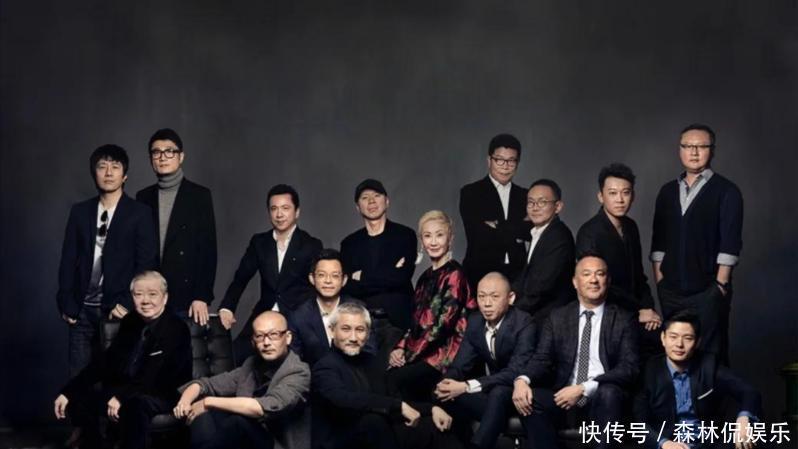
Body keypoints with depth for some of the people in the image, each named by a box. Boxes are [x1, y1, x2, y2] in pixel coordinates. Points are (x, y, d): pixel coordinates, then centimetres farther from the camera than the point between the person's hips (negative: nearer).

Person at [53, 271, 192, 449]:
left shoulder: (177, 329, -13)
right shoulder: (129, 321, 8)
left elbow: (161, 378, -22)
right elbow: (106, 360, 6)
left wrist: (123, 396, -30)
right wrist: (68, 392, -4)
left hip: (161, 396, -7)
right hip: (123, 389, 7)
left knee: (134, 405, -37)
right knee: (79, 397, -8)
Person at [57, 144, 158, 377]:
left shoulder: (140, 214, 0)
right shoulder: (79, 211, 10)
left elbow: (146, 264, -4)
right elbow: (68, 260, 9)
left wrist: (125, 304, -10)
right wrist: (67, 304, 2)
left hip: (119, 310, -3)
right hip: (83, 309, 3)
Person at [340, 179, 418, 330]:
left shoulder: (405, 235, 3)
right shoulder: (349, 243, 11)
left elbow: (402, 276, -11)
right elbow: (347, 287, -1)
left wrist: (363, 277, -4)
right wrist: (388, 275, -8)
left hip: (398, 318, -2)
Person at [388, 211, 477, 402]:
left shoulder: (454, 275, -8)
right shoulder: (426, 277, 16)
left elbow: (443, 324, -14)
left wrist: (409, 355, -11)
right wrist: (400, 348, -1)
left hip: (446, 355, -6)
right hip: (426, 353, 7)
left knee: (395, 379, -26)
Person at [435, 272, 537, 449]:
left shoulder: (524, 324, -19)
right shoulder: (475, 321, -1)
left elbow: (515, 373, -28)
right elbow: (461, 364, -1)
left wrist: (467, 387, -34)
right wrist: (446, 383, -26)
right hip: (488, 391, 5)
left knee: (498, 393, -38)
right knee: (443, 394, -19)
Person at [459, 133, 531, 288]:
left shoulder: (524, 196, 14)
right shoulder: (471, 193, 3)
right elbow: (479, 234, -9)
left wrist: (498, 228, -9)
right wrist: (516, 233, -4)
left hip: (516, 275, 3)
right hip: (481, 274, -3)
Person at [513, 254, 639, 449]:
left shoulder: (623, 320, 4)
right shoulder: (558, 317, 12)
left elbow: (629, 368, -7)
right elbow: (542, 358, 4)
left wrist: (583, 388, -20)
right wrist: (522, 380, -20)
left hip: (603, 396, -2)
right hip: (564, 394, 2)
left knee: (609, 393, -35)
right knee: (527, 398, -26)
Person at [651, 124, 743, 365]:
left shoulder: (726, 191, 0)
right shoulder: (668, 191, 13)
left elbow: (730, 242, -6)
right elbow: (658, 240, 13)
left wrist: (721, 283, -11)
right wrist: (659, 278, 5)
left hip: (708, 289, -4)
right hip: (671, 289, 4)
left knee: (710, 354, -3)